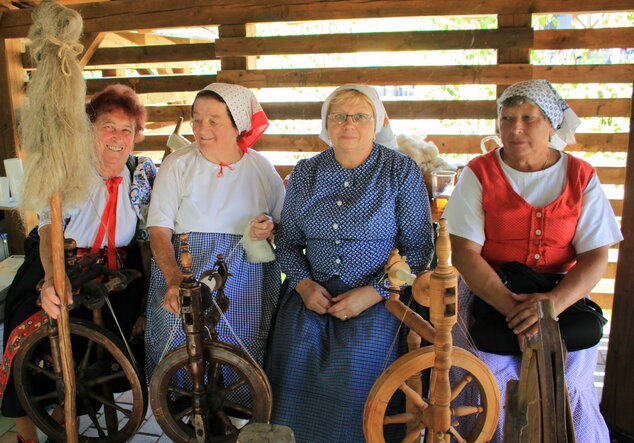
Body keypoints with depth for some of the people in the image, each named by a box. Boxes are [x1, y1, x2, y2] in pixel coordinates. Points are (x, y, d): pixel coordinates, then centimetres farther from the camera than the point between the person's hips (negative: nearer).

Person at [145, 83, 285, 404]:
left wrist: (270, 227, -9)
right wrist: (175, 280, -19)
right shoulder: (177, 164, 5)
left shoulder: (260, 167, 8)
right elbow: (159, 230, -3)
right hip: (185, 269, 0)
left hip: (246, 279, 0)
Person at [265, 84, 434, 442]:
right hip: (311, 295, 3)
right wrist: (303, 283, -5)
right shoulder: (305, 174, 9)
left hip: (377, 300, -3)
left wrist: (374, 292, -14)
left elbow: (419, 249, -3)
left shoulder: (402, 171, -1)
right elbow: (288, 242, 14)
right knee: (295, 357, -19)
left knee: (355, 365, -24)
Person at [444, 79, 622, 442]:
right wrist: (509, 306, -21)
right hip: (488, 294, -1)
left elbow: (596, 256, -2)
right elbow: (464, 251, -8)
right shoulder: (480, 173, -1)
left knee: (566, 381, -17)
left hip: (562, 298, 2)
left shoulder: (581, 177, 4)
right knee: (489, 374, -21)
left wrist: (554, 302, -20)